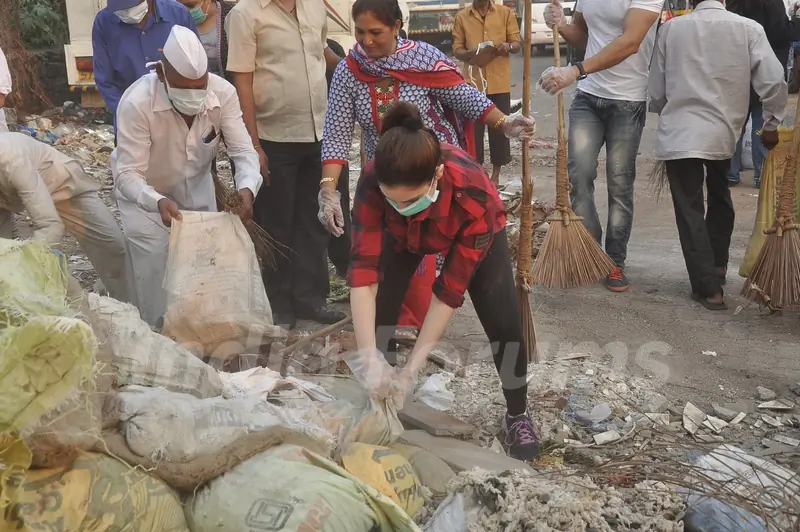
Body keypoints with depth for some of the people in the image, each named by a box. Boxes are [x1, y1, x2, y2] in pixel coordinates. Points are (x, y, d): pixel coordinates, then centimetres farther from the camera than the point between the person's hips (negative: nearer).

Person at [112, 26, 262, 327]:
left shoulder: (223, 92, -27)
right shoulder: (136, 103, -36)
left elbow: (243, 150, -24)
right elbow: (128, 174, -35)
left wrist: (247, 188, -46)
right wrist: (159, 202, -54)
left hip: (197, 188, 4)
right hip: (144, 194, -3)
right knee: (156, 270, -10)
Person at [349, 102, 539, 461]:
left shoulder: (474, 194, -44)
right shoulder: (372, 185, -39)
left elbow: (451, 289, -36)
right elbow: (363, 270, -40)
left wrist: (413, 367, -36)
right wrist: (369, 360, -47)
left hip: (475, 233, -2)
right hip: (403, 236, 2)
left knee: (503, 323, -13)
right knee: (377, 315, -14)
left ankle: (518, 416, 10)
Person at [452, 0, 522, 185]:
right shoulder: (462, 17, 6)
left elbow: (518, 43, 5)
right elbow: (456, 49, 5)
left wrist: (508, 46, -18)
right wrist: (470, 53, -17)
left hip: (499, 83, 0)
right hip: (473, 83, 0)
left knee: (500, 127, 6)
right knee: (473, 128, 1)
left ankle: (496, 174, 17)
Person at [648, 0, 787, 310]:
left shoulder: (671, 28, -1)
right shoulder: (748, 28, -3)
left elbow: (656, 90, 6)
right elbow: (774, 82, -8)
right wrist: (771, 124, 7)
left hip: (679, 133, -2)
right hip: (724, 132, 2)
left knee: (690, 210, 3)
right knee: (719, 198, 25)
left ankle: (708, 288, 1)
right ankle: (718, 267, 35)